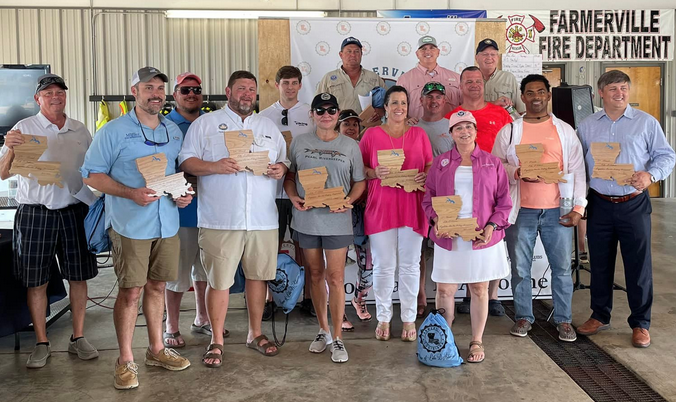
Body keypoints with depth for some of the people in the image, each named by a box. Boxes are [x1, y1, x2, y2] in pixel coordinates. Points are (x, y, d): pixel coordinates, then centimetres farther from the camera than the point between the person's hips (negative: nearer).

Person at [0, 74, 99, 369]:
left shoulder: (80, 131, 10)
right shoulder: (24, 128, 0)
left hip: (75, 211, 3)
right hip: (36, 213, -2)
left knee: (78, 276, 7)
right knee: (36, 281, 4)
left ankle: (78, 338, 20)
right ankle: (42, 344, 17)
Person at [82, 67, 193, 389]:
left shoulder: (174, 131, 12)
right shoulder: (114, 131, -4)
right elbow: (91, 174, -7)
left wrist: (184, 193, -1)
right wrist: (131, 193, -19)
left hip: (167, 223, 5)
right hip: (130, 226, -5)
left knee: (156, 286, 14)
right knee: (130, 291, -1)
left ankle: (156, 350, 27)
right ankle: (125, 360, 12)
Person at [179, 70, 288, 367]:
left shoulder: (268, 126, 19)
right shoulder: (205, 123, 6)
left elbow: (284, 161, 21)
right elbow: (186, 161, 0)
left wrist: (281, 169, -3)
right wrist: (214, 167, -18)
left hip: (263, 218, 4)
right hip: (220, 220, -3)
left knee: (258, 275, 11)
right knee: (219, 281, 0)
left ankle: (255, 333, 27)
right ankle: (216, 341, 14)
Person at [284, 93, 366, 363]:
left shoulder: (350, 146, 3)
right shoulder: (299, 143, 6)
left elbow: (360, 182, 6)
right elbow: (289, 176, 11)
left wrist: (349, 200, -12)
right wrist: (293, 197, -8)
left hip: (337, 221, -2)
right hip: (306, 219, 2)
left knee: (335, 277, -4)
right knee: (316, 275, 12)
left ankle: (337, 338, 6)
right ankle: (323, 330, 27)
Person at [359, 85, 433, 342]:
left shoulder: (419, 134, 9)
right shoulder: (371, 135, 4)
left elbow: (430, 165, 12)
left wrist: (426, 176, -9)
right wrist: (374, 173, -15)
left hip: (412, 208, 2)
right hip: (380, 209, -1)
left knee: (410, 265, 6)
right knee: (383, 267, 2)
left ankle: (409, 319, 18)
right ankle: (383, 318, 18)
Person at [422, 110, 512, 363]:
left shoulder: (492, 163, 6)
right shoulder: (440, 163, 8)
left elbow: (504, 201, 5)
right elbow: (428, 199, 8)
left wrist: (492, 226, -10)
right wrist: (436, 220, -10)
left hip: (482, 237, 0)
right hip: (448, 238, 1)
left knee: (479, 289, 6)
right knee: (444, 289, 1)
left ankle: (477, 342, 20)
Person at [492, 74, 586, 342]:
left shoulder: (565, 130, 7)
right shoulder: (509, 131, 4)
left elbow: (577, 170, 5)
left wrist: (578, 207, -2)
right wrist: (517, 173, -16)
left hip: (557, 210, 1)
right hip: (520, 210, 0)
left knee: (562, 267, 5)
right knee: (520, 268, 7)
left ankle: (563, 320, 18)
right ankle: (523, 317, 21)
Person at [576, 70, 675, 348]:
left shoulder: (646, 122, 2)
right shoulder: (587, 126, 7)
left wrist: (650, 175, -18)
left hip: (634, 204, -2)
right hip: (599, 204, 2)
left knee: (638, 264, 1)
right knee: (599, 263, 11)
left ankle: (640, 324, 15)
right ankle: (600, 316, 27)